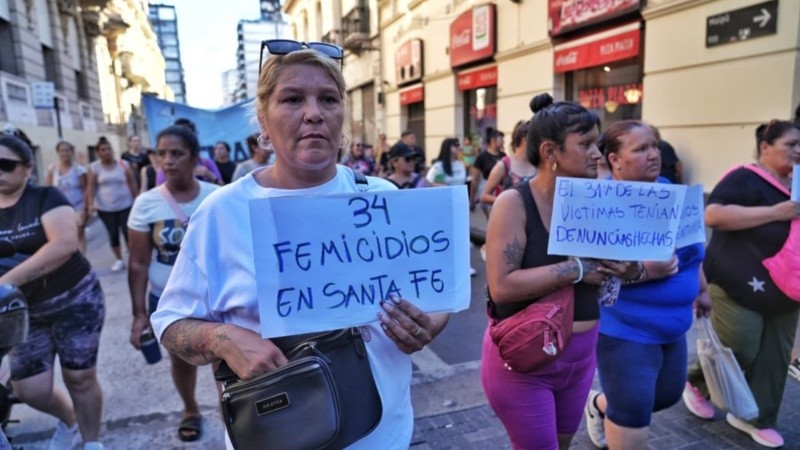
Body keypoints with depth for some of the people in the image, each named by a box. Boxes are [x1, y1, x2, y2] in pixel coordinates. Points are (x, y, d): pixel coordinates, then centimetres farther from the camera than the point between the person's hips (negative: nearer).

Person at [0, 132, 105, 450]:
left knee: (79, 378, 5)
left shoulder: (45, 198, -11)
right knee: (29, 390, 5)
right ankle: (68, 421, 38)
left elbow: (65, 243, -27)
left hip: (75, 301, -4)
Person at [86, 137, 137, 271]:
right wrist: (90, 204, -15)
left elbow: (132, 184, 3)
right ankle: (119, 260, 21)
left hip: (125, 205, -1)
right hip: (105, 208, 1)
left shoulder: (123, 165, -1)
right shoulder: (94, 167, -2)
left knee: (128, 232, 1)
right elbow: (91, 187, -4)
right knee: (113, 234, 8)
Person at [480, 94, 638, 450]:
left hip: (580, 354, 6)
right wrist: (576, 269, -25)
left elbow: (599, 269, 9)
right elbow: (502, 286, -27)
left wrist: (630, 268, -13)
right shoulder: (514, 203, -18)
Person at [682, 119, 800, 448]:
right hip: (740, 287, -8)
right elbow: (713, 215, -27)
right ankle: (696, 383, 25)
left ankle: (754, 417, 25)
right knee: (738, 351, -3)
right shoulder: (745, 179, -12)